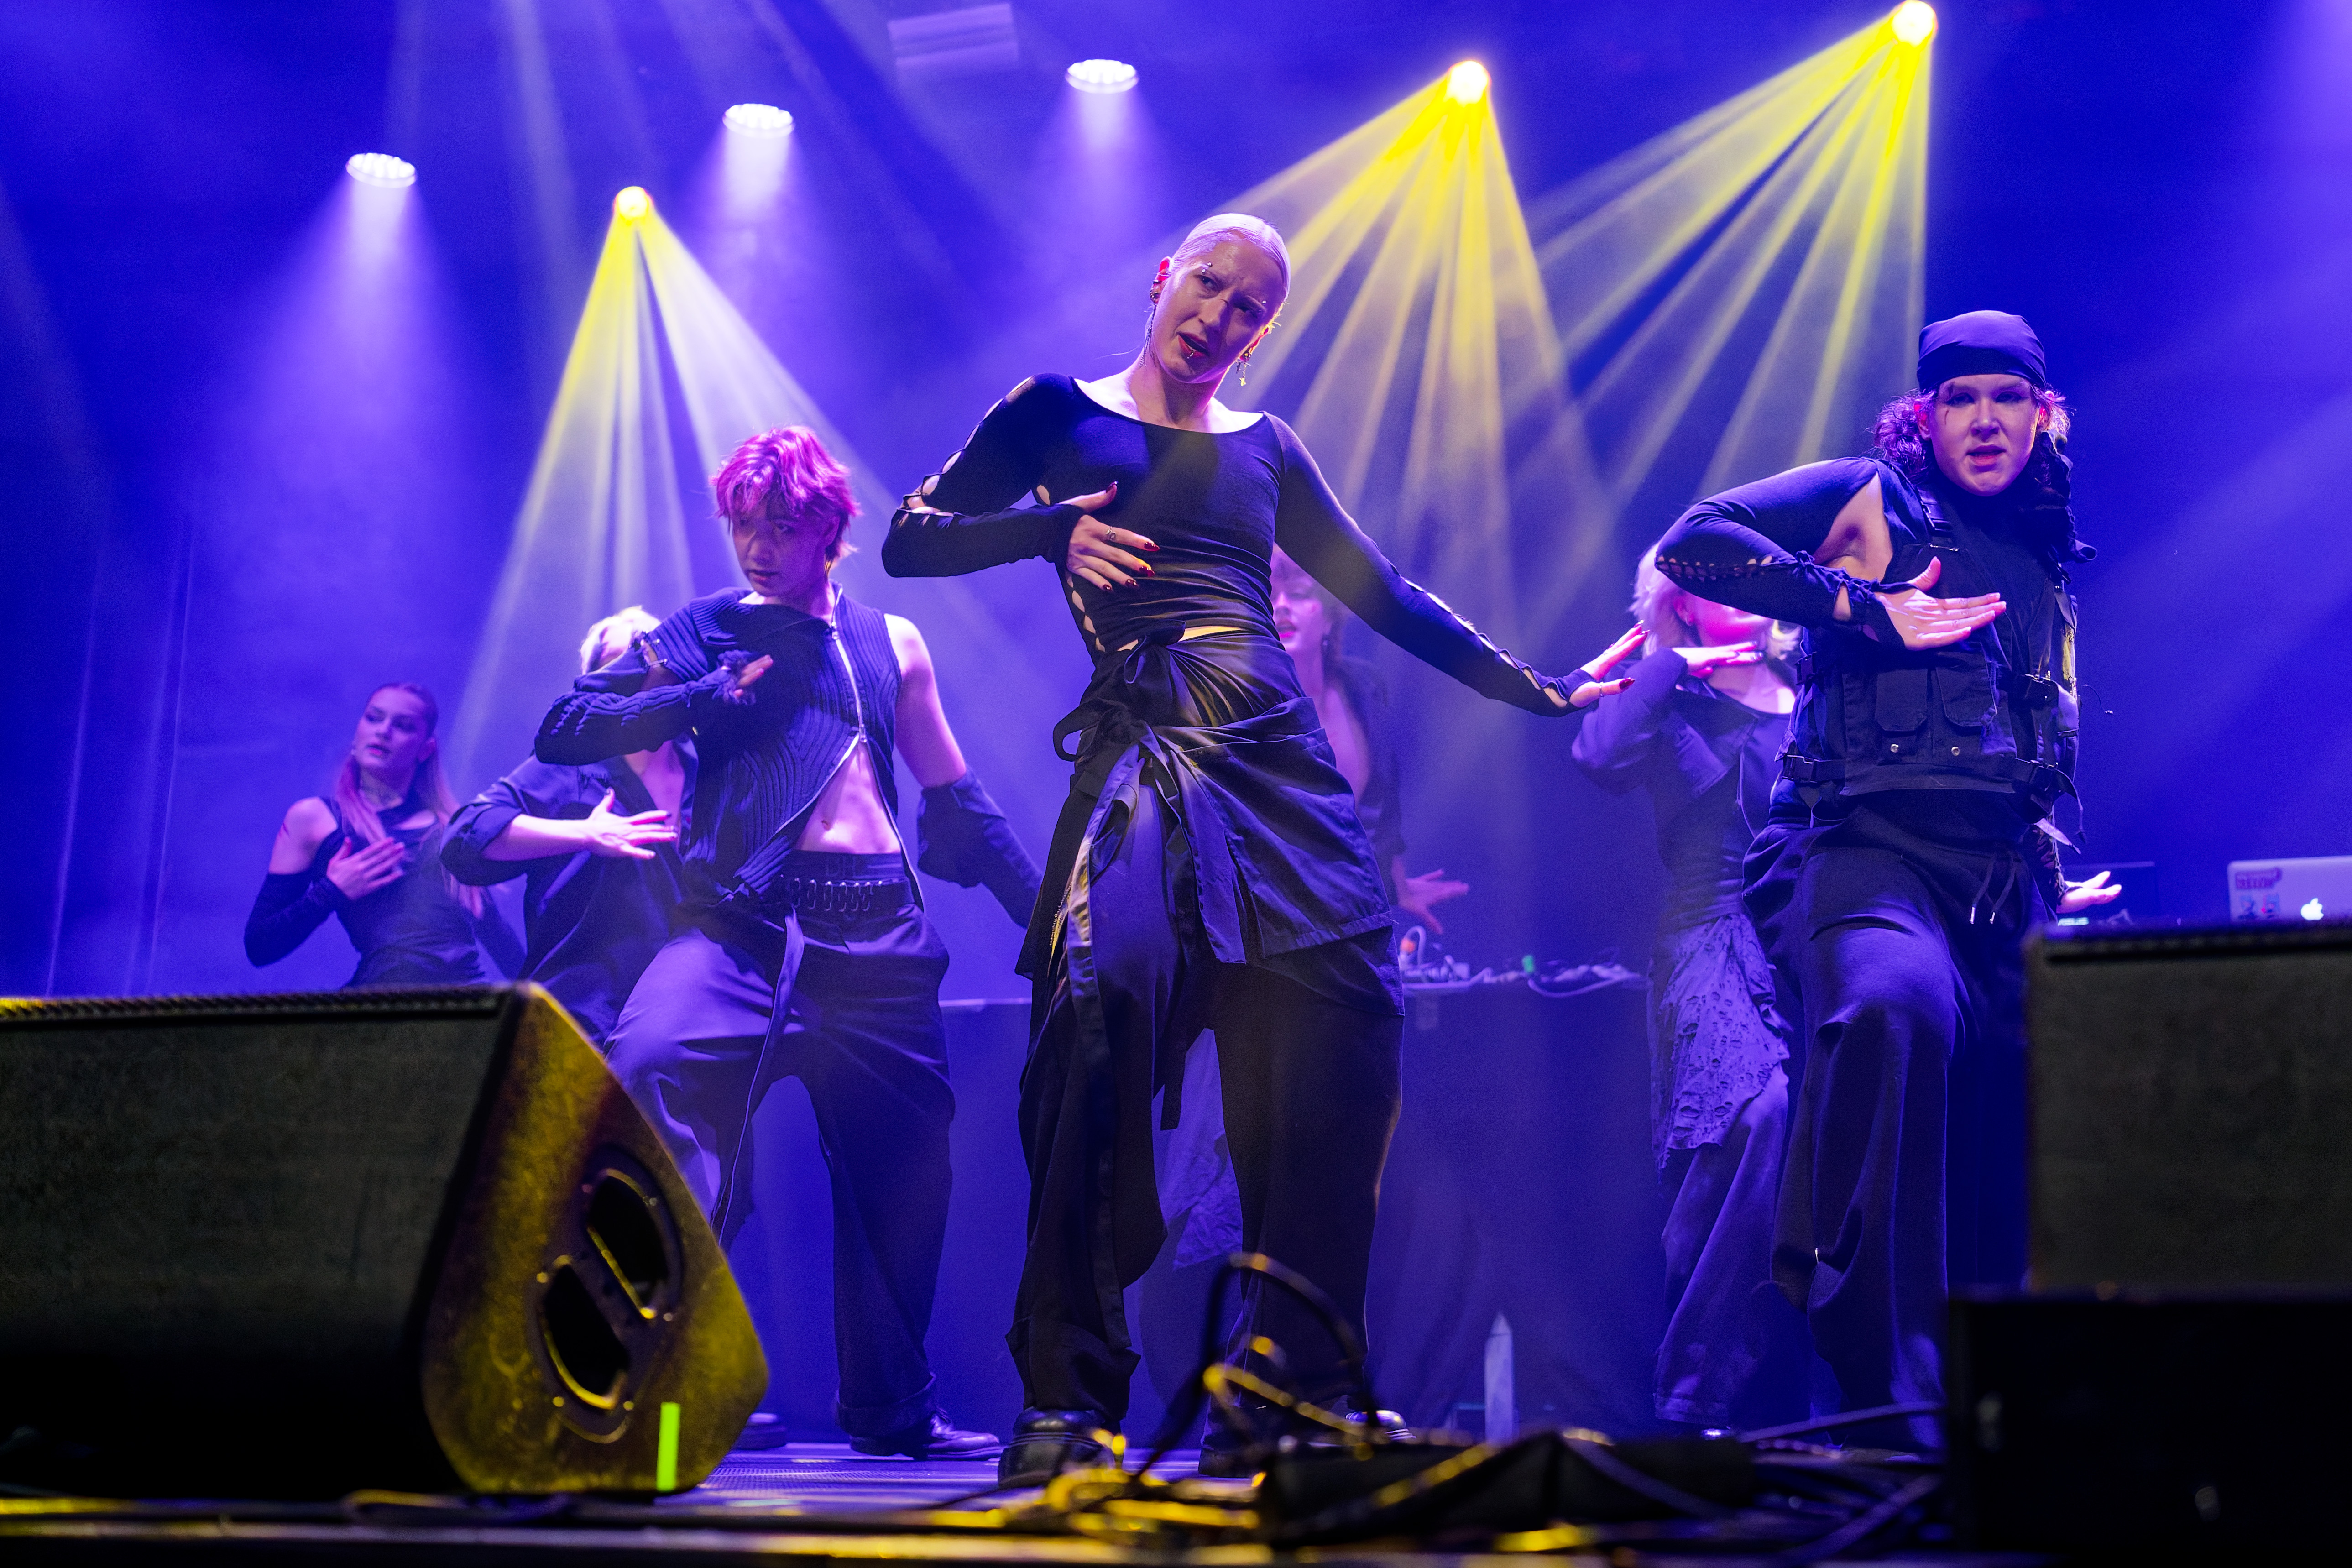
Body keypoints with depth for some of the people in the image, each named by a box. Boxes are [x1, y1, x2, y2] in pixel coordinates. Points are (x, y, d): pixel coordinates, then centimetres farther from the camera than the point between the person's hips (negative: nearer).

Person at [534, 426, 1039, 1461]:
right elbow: (563, 731, 1)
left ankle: (894, 1410, 25)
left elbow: (955, 801, 24)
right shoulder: (705, 632, 10)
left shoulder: (891, 643, 18)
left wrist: (1044, 913, 21)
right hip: (744, 922, -3)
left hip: (879, 939, 3)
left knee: (901, 1175, 6)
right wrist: (706, 695, -11)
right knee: (652, 1068, -30)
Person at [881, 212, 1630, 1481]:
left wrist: (1536, 689, 24)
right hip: (1143, 753, -4)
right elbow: (908, 541, 9)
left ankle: (1298, 1395, -5)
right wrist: (1051, 530, -8)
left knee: (1343, 1024, -12)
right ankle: (1064, 1404, -15)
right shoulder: (1058, 413, 15)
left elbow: (1382, 595, 27)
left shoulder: (1265, 448, 24)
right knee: (1106, 1016, -24)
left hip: (1276, 753, 4)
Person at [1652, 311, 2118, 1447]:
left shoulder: (2041, 576, 25)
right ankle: (1887, 1395, -41)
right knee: (1896, 1003, -38)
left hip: (1992, 891, 7)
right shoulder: (1870, 501, 8)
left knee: (1997, 1189, 2)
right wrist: (1868, 610, -8)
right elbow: (1692, 545, -7)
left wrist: (2053, 882, 21)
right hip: (1861, 849, -7)